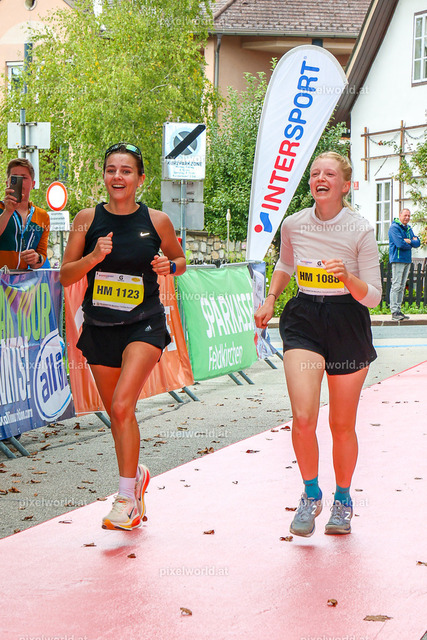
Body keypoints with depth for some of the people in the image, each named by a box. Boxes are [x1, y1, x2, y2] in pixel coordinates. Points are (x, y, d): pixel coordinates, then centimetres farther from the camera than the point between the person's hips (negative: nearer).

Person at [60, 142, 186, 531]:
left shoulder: (157, 221, -3)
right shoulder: (88, 219, -1)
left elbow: (180, 261, 13)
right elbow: (65, 276, 0)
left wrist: (169, 266, -10)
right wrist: (93, 257, -18)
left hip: (144, 326, -3)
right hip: (99, 327, 3)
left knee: (122, 405, -20)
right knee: (115, 414, 12)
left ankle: (126, 498, -11)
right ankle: (136, 475, 38)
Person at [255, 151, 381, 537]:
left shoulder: (360, 230, -11)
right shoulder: (294, 225, -2)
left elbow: (373, 297, -10)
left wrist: (347, 277, -27)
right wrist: (270, 299, 9)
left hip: (348, 325, -1)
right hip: (304, 321, 1)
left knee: (342, 425, 7)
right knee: (303, 416, -16)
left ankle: (343, 499, 30)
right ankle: (311, 495, 6)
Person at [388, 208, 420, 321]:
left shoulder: (409, 228, 18)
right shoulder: (394, 227, -7)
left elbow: (417, 243, 9)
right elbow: (400, 244, -18)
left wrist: (409, 241, -10)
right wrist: (411, 244, -2)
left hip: (407, 260, 8)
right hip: (397, 260, -8)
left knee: (402, 286, 8)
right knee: (396, 285, -10)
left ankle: (398, 310, 11)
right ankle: (394, 312, -11)